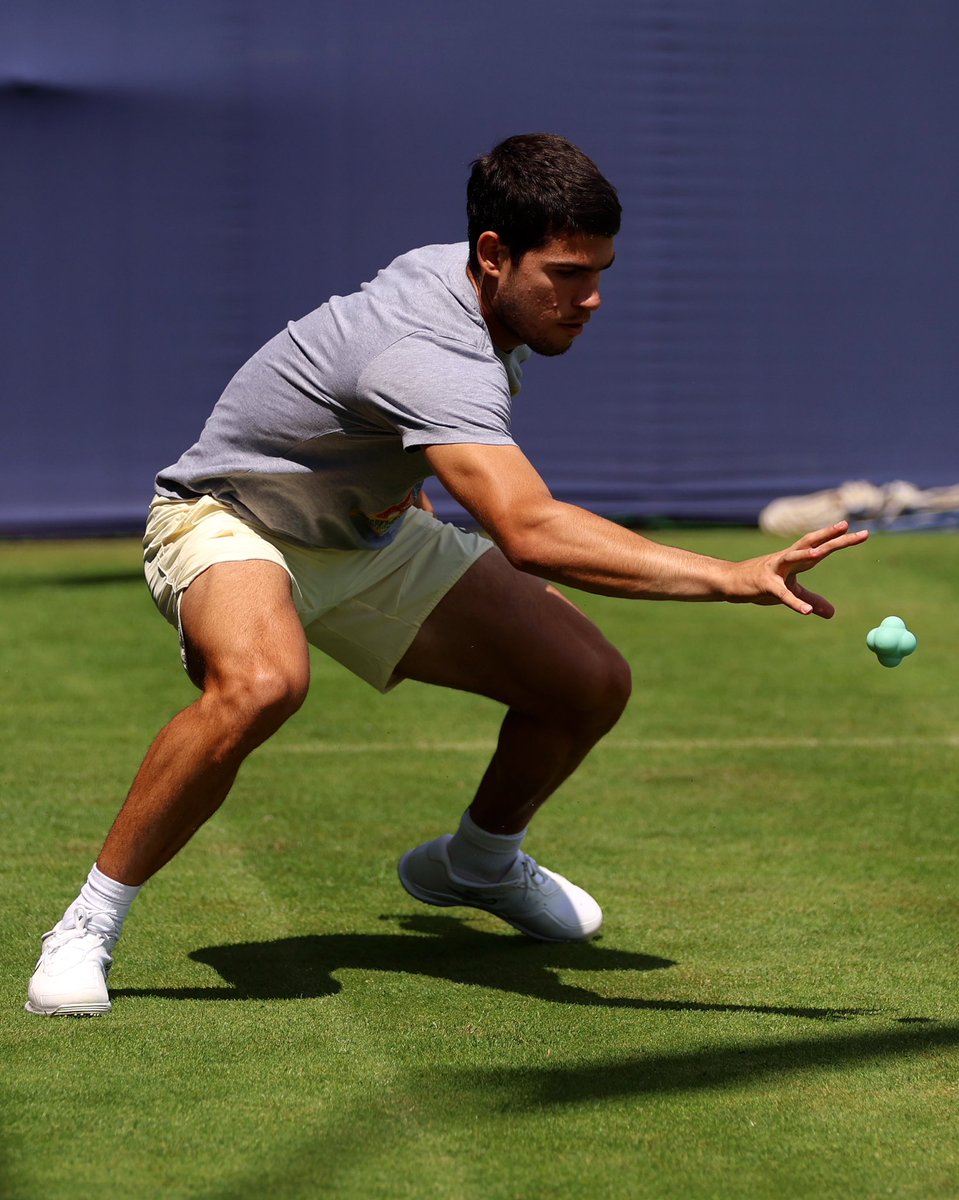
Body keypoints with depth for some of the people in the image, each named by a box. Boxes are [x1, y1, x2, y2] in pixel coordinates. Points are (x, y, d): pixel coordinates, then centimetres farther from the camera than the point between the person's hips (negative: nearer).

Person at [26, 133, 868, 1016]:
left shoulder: (456, 278, -11)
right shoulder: (430, 359, -40)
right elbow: (532, 533, -55)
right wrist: (734, 579, -60)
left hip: (373, 532, 9)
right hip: (229, 517, -9)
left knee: (591, 683, -1)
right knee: (262, 681, -43)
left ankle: (477, 864, 30)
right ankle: (89, 925, -25)